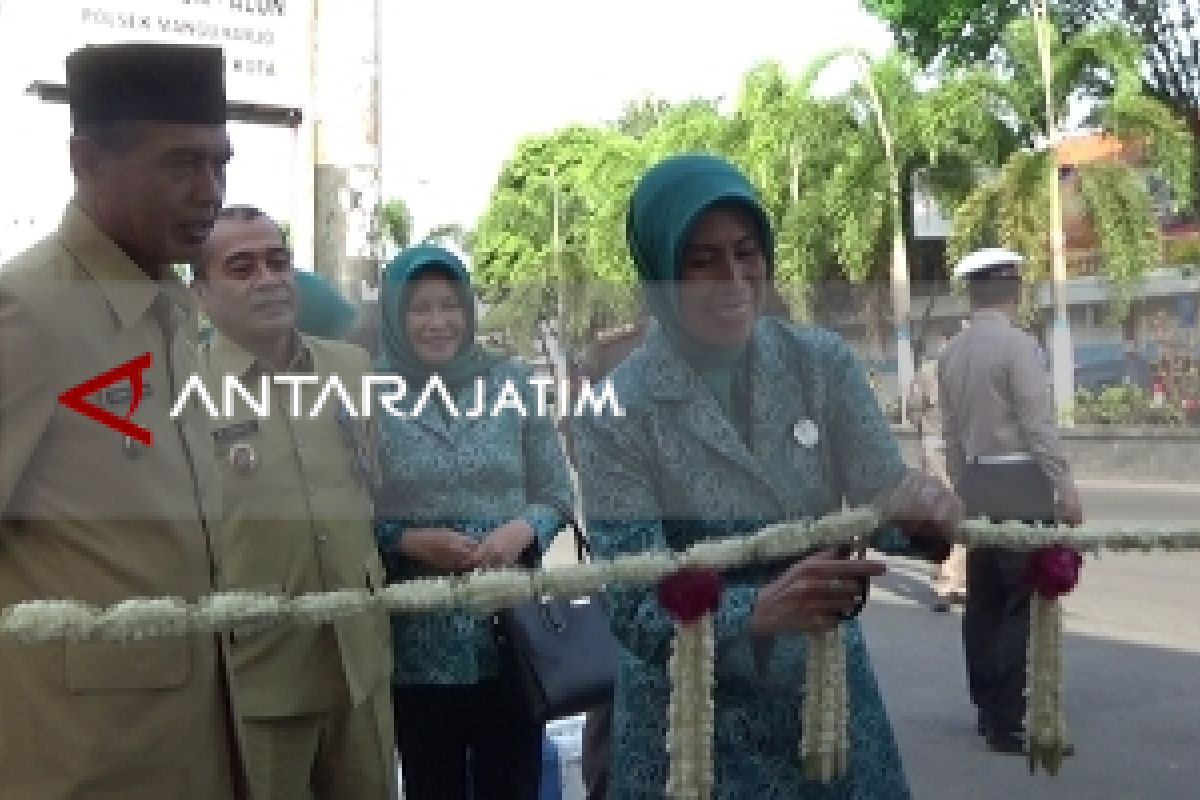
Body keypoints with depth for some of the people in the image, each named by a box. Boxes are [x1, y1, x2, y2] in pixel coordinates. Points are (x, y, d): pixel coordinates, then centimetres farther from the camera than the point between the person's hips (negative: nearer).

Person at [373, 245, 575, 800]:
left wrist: (523, 530, -14)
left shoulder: (512, 382, 2)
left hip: (512, 634, 1)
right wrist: (408, 541, -17)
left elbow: (556, 495, 6)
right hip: (417, 647, -1)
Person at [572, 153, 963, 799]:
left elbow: (883, 497, -8)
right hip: (694, 722, -3)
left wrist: (919, 510, -30)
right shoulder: (616, 410, -15)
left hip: (830, 699, 3)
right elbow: (636, 609, -18)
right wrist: (755, 611, -35)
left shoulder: (824, 365, -5)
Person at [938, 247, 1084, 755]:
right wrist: (1065, 488, -9)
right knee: (1025, 603, -3)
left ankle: (988, 710, 22)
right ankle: (1008, 720, -2)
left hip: (975, 485, 7)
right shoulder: (1017, 344, -10)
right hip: (1021, 485, -7)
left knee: (984, 600, 12)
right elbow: (1039, 424, -13)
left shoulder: (951, 353, 10)